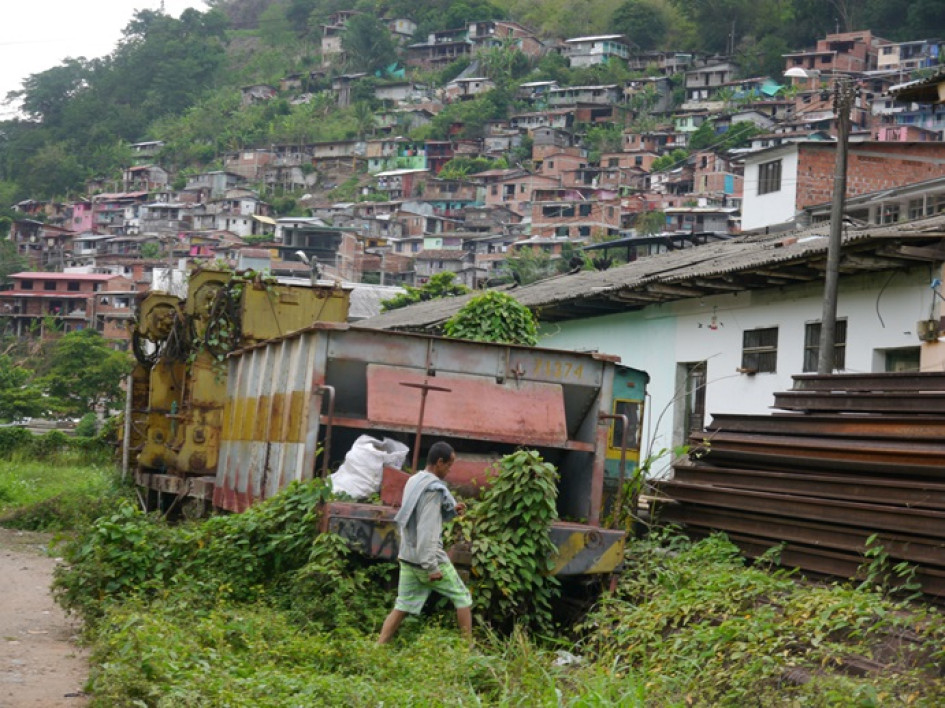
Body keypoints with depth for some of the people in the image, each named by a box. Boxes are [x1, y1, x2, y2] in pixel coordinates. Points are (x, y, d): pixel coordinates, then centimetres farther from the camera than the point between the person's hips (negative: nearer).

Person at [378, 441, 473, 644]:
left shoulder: (413, 482, 11)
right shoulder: (433, 488, -17)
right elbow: (427, 529, -22)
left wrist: (451, 511, 12)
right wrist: (432, 566, -23)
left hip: (408, 557, 8)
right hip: (428, 557, -8)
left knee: (402, 606, 8)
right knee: (462, 597, 6)